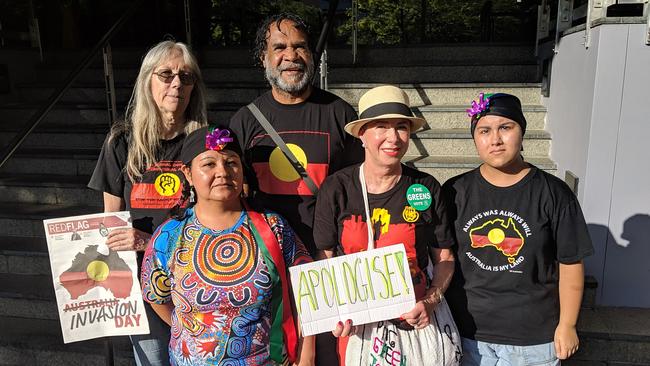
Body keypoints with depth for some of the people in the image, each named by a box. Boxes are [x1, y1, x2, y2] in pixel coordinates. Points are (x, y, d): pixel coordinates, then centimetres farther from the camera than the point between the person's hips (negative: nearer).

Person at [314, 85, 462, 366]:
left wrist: (431, 302, -13)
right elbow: (325, 260, -1)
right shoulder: (336, 189, -8)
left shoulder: (427, 188, -5)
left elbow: (444, 259, 2)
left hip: (420, 322, 1)